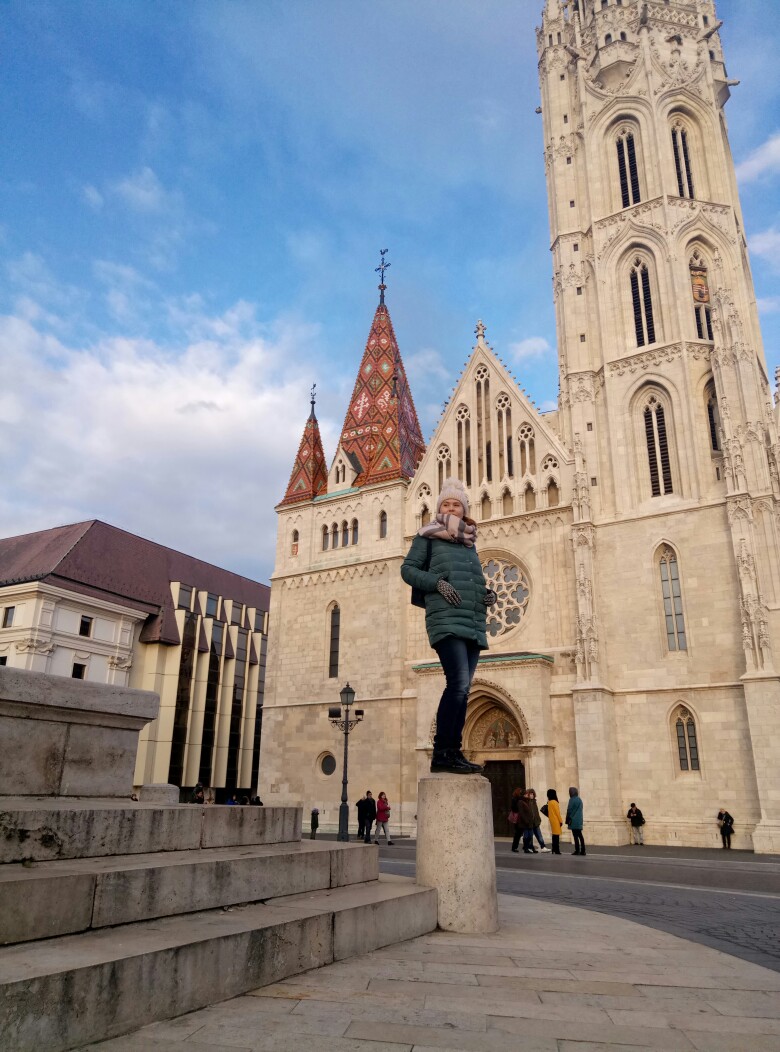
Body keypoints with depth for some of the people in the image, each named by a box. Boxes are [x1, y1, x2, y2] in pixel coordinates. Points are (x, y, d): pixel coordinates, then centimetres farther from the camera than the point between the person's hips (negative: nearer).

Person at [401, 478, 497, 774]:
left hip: (473, 624, 6)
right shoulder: (428, 536, 8)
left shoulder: (469, 543, 23)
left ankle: (454, 752, 9)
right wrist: (438, 582, -12)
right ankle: (440, 753, -17)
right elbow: (408, 570, 3)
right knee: (459, 682, -20)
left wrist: (487, 594, 8)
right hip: (446, 620, -6)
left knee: (462, 689, 4)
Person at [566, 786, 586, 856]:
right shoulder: (579, 799, 12)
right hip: (579, 821, 8)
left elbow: (569, 811, -12)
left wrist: (567, 820, -4)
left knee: (575, 836, -5)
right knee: (580, 835, 11)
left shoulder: (572, 800, -14)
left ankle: (577, 850, -5)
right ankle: (582, 850, 11)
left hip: (573, 821, -8)